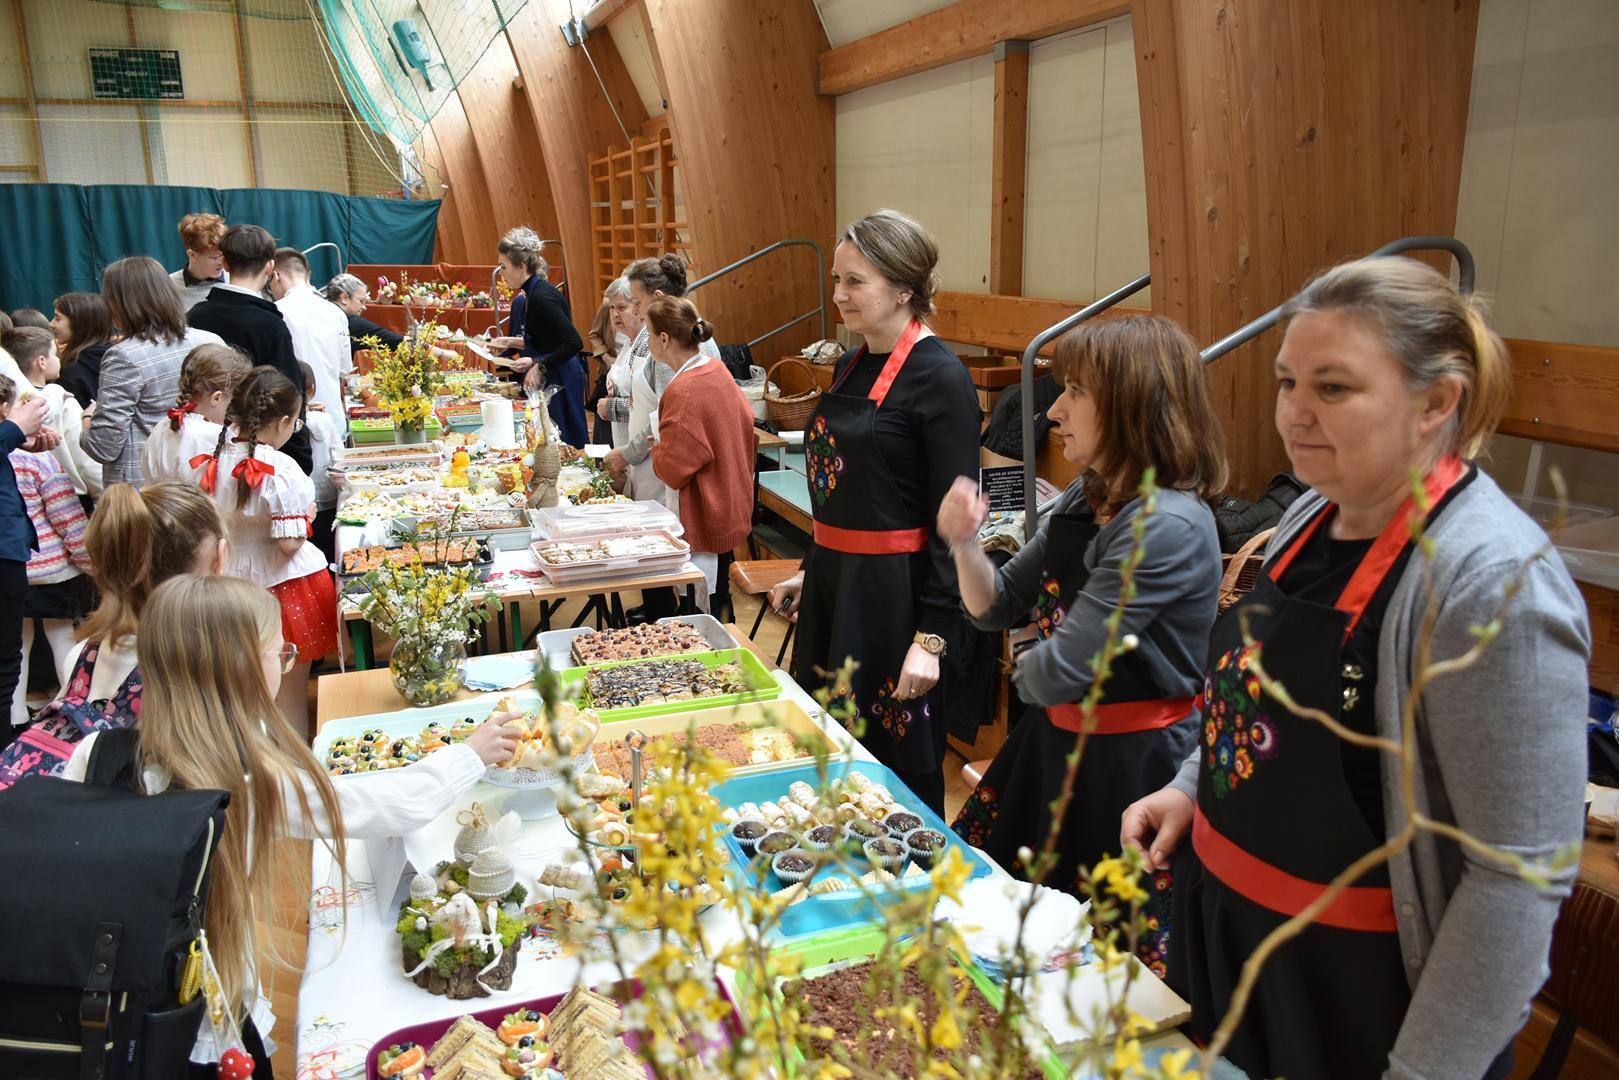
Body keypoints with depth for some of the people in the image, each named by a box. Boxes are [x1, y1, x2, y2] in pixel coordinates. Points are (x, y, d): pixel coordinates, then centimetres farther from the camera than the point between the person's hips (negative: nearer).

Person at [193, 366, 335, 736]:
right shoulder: (281, 470, -22)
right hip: (282, 585, -6)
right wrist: (306, 516, -3)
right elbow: (289, 543, -21)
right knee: (291, 693, 9)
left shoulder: (210, 463, -3)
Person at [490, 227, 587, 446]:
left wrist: (539, 364, -21)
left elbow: (574, 343, -25)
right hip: (547, 380, 10)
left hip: (560, 379, -10)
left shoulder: (541, 296, -19)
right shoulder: (533, 293, 11)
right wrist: (512, 342, 15)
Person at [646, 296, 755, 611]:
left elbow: (672, 470, -23)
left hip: (704, 521, -9)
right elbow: (745, 419, 15)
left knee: (701, 610, 1)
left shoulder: (682, 392, -23)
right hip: (731, 510, 9)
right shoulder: (717, 370, 3)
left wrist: (657, 449, -1)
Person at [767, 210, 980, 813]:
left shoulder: (939, 377, -15)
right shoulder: (852, 365, 11)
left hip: (895, 591, -8)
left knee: (901, 764, 5)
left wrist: (933, 637, -19)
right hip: (833, 583, 9)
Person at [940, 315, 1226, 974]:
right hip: (1056, 743, 9)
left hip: (1130, 769, -9)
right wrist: (965, 542, -11)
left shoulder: (1168, 527, -26)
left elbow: (1061, 669, -26)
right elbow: (996, 608, 8)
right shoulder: (1085, 501, 3)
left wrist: (1027, 672, -3)